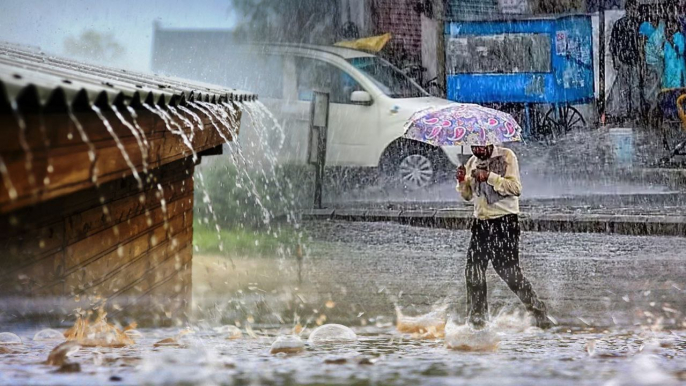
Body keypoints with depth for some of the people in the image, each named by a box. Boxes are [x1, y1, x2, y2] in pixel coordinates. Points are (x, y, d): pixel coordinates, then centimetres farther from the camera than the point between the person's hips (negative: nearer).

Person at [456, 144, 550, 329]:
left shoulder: (506, 156, -7)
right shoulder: (473, 162, 10)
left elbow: (516, 188, -17)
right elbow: (468, 195, 17)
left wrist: (490, 176, -23)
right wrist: (462, 180, -3)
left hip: (505, 221, -6)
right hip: (481, 222, 6)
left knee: (509, 271, -8)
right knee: (473, 270, 2)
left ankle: (539, 312, 5)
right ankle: (477, 318, 15)